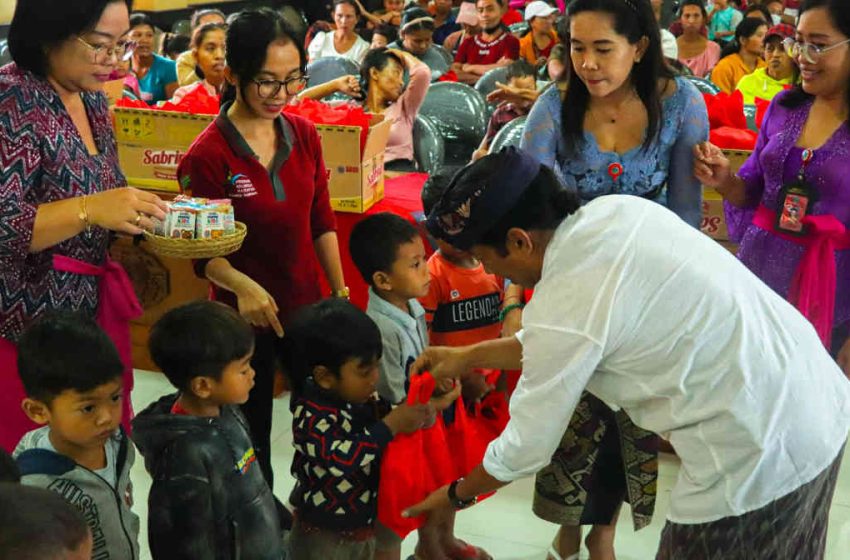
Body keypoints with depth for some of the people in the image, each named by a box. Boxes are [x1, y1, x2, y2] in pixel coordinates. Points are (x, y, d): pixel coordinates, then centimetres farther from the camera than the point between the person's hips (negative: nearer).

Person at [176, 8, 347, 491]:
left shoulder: (305, 136, -2)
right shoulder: (207, 155, -17)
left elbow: (322, 223, 6)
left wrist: (341, 291, 4)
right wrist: (242, 286, -34)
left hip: (306, 301, 4)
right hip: (245, 312, -4)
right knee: (251, 428, 13)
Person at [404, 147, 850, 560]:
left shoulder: (561, 307, -21)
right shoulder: (616, 210, 1)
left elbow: (526, 446, -8)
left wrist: (457, 495, 10)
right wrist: (468, 357, 22)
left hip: (758, 457, -8)